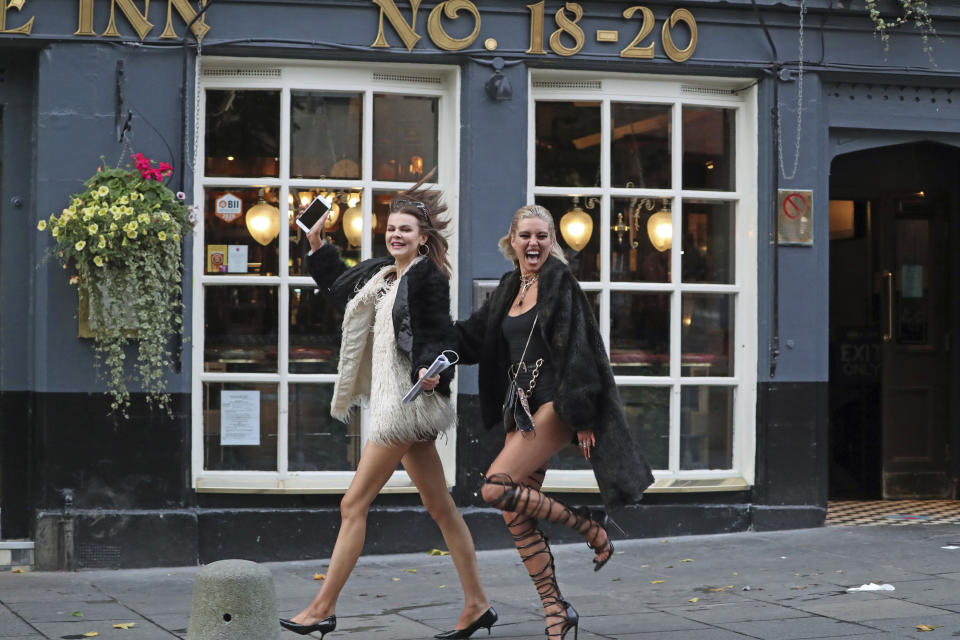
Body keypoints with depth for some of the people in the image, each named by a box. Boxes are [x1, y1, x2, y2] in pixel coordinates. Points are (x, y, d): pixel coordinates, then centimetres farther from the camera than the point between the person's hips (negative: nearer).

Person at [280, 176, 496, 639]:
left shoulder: (427, 276, -10)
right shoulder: (382, 275, 15)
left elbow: (440, 335, -17)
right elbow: (339, 287, 33)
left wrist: (431, 370, -34)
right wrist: (318, 247, 26)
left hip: (407, 401, -9)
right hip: (397, 403, 9)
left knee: (353, 504, -5)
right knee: (440, 508, 9)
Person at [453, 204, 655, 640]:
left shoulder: (560, 282, -6)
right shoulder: (508, 290, 16)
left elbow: (575, 351, -12)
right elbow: (470, 338, 19)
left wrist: (582, 417, -16)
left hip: (553, 406, -8)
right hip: (522, 408, 8)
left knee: (494, 487, -20)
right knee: (515, 515, 3)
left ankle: (589, 525, -4)